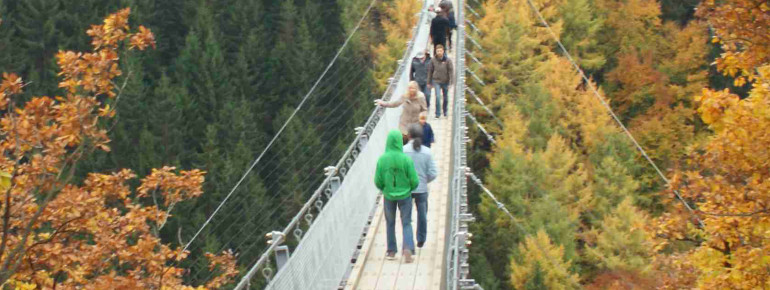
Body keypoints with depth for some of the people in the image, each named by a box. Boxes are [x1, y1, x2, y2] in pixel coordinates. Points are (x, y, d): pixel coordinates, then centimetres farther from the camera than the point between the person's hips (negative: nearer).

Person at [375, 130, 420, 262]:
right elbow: (414, 181, -11)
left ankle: (391, 251, 26)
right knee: (406, 223, 11)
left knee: (390, 223, 19)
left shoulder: (382, 159, -14)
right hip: (405, 195, -1)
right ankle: (408, 249, -8)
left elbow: (378, 182, -8)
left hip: (389, 196, 1)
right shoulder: (406, 159, -17)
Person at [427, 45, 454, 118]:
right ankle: (438, 113, -5)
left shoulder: (447, 60, -8)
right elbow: (430, 71, 5)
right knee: (438, 97, -13)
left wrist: (451, 83, -12)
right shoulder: (433, 60, -4)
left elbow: (451, 71, -7)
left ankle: (445, 112, 32)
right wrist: (429, 82, 8)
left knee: (445, 98, 13)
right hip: (436, 81, 0)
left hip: (445, 82, 0)